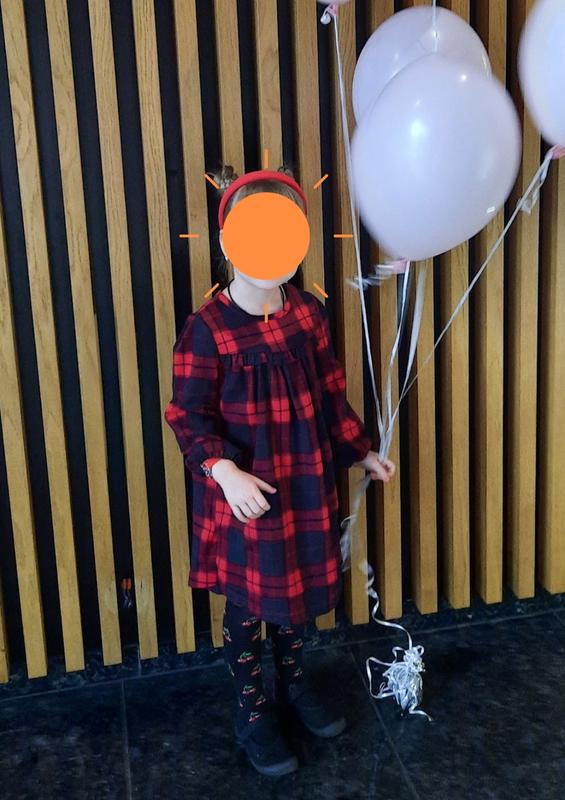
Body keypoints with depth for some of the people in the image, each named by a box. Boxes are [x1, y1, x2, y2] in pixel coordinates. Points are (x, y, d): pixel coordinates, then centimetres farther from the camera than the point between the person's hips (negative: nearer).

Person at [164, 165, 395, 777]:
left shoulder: (309, 313, -3)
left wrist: (362, 452, 12)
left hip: (306, 483, 5)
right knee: (247, 602, 12)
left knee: (298, 587, 21)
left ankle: (294, 681, 47)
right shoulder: (207, 328, -19)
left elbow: (331, 395, 7)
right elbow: (189, 416, -15)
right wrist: (224, 471, -29)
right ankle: (251, 709, 36)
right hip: (244, 494, -5)